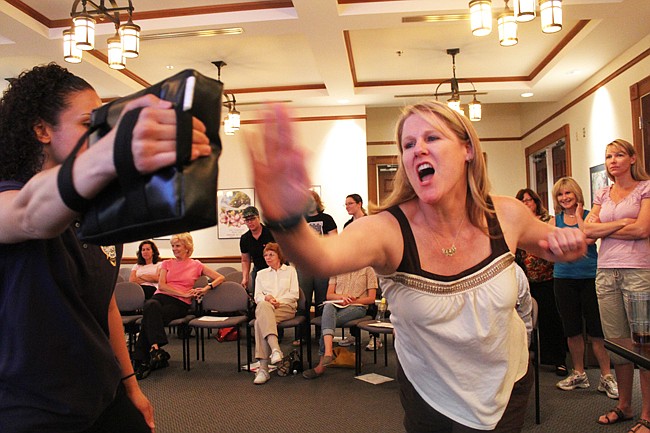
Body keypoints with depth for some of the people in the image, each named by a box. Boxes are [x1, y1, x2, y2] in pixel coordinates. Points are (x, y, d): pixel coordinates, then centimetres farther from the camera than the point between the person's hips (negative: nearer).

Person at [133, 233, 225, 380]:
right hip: (161, 297, 2)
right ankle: (156, 348, -39)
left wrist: (207, 288, -9)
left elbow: (221, 278, 9)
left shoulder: (196, 265, 15)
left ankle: (143, 359, -27)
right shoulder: (167, 264, 22)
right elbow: (161, 285, 5)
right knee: (150, 305, -36)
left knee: (150, 318, -31)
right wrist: (184, 293, -7)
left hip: (180, 304, -2)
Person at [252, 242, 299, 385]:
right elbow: (257, 296, 17)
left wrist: (277, 301, -7)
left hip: (286, 306, -2)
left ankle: (263, 368, -47)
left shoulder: (290, 270, 20)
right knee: (263, 306, -40)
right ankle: (275, 349, -56)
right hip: (265, 306, 2)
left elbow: (294, 294, 8)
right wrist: (267, 298, -7)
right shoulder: (261, 274, 29)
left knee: (260, 321, -37)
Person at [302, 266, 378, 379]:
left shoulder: (367, 270, 10)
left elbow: (371, 299, 4)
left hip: (357, 307, -3)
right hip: (336, 305, 3)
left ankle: (322, 365, -31)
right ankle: (328, 352, -47)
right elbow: (329, 295, 14)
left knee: (326, 320, -31)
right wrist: (342, 297, -8)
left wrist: (351, 301, -9)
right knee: (328, 307, -36)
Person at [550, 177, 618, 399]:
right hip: (564, 279, 3)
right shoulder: (555, 220, 9)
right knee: (572, 329, 10)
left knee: (596, 328, -4)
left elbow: (589, 239, -16)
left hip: (589, 277, -3)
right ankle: (579, 374, 24)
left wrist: (578, 216, -8)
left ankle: (606, 376, 9)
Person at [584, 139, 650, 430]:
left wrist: (604, 229, -1)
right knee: (615, 342, 9)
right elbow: (587, 230, 5)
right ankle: (624, 406, 22)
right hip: (606, 272, 5)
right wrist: (622, 223, -6)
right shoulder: (603, 194, 16)